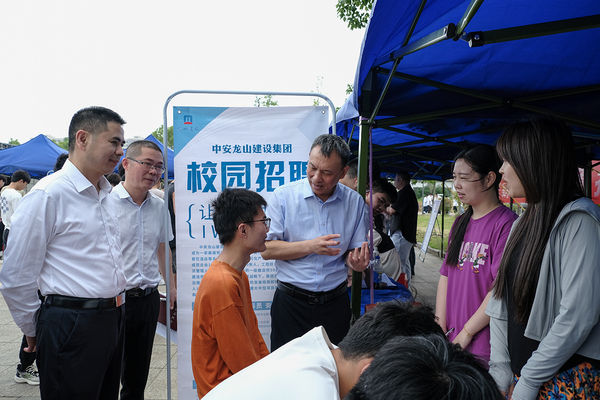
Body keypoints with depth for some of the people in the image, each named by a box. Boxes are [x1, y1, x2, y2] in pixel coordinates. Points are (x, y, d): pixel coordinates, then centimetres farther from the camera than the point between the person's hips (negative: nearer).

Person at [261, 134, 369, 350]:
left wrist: (357, 262, -17)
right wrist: (311, 246, -20)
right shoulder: (284, 195, -6)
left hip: (335, 302, 2)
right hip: (291, 302, -2)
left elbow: (355, 250, 6)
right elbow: (267, 250, -10)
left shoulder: (355, 201, 2)